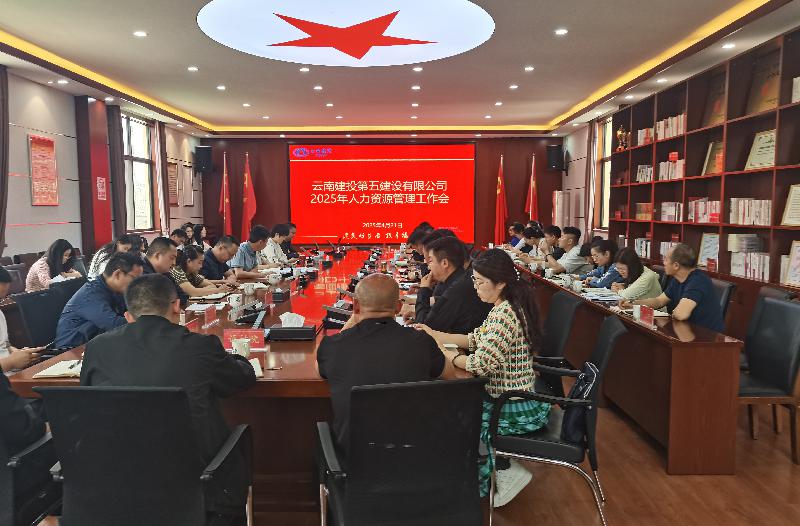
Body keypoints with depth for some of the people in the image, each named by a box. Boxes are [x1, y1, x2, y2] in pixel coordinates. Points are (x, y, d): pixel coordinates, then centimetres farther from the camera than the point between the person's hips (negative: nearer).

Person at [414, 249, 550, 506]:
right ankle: (503, 468, 21)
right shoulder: (507, 307, 4)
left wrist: (445, 354, -14)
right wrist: (436, 335, 5)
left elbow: (480, 364, -30)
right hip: (520, 397, 9)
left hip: (518, 410, -9)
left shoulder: (504, 315, -26)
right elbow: (477, 339, 12)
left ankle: (506, 473, 14)